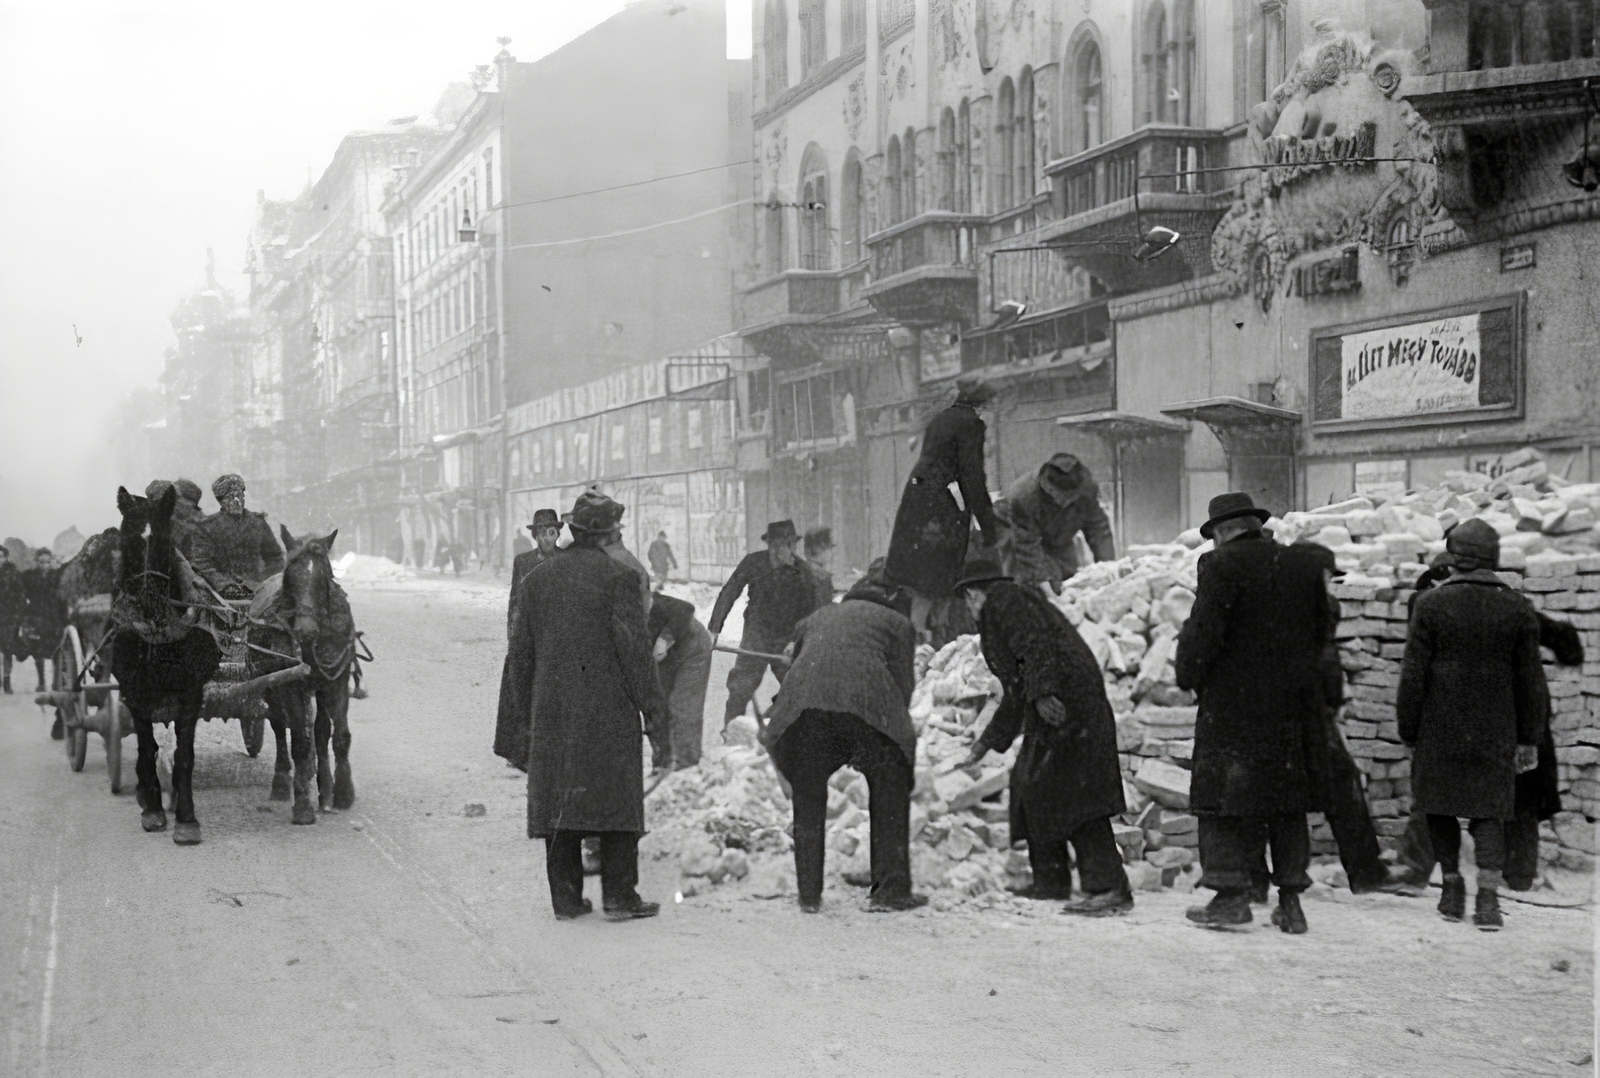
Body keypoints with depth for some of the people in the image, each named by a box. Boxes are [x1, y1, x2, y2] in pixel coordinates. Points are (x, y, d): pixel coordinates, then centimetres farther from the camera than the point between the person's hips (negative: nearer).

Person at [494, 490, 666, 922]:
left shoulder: (538, 578, 6)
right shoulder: (618, 576, -8)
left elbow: (520, 654, 9)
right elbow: (633, 646, -10)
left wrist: (518, 720, 16)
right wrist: (651, 702, -1)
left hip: (551, 712, 4)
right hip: (608, 709, -4)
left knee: (557, 800, 9)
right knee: (617, 799, 3)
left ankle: (566, 897, 12)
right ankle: (619, 896, 4)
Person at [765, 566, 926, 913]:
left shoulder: (815, 618, 38)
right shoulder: (897, 622, 27)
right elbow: (903, 685, 19)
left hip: (802, 703, 3)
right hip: (865, 701, -3)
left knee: (808, 800, 18)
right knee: (890, 795, 15)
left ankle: (809, 894, 19)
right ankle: (891, 890, 14)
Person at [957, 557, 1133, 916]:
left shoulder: (1003, 599, 2)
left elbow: (1034, 646, -18)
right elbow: (1015, 694, 37)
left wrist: (1043, 692, -30)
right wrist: (989, 742, 42)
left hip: (1060, 707, -10)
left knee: (1074, 793, -14)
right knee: (1028, 785, 16)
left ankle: (1110, 888, -19)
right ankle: (1050, 881, 24)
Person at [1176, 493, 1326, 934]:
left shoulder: (1220, 565, -9)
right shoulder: (1306, 564, 8)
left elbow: (1204, 630, -14)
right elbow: (1321, 629, 12)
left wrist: (1188, 675, -2)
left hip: (1232, 703, -5)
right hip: (1293, 703, 5)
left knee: (1223, 796, 3)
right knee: (1288, 799, 11)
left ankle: (1231, 893, -1)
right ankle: (1291, 900, 14)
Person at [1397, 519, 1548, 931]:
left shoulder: (1431, 604, -6)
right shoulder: (1517, 608, 1)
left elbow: (1413, 677, -5)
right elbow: (1530, 680, 5)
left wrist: (1409, 733, 4)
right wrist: (1529, 738, 13)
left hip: (1440, 730, -2)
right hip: (1496, 733, 2)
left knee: (1441, 806, 13)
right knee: (1489, 811, 5)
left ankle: (1453, 885, 16)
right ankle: (1488, 897, -7)